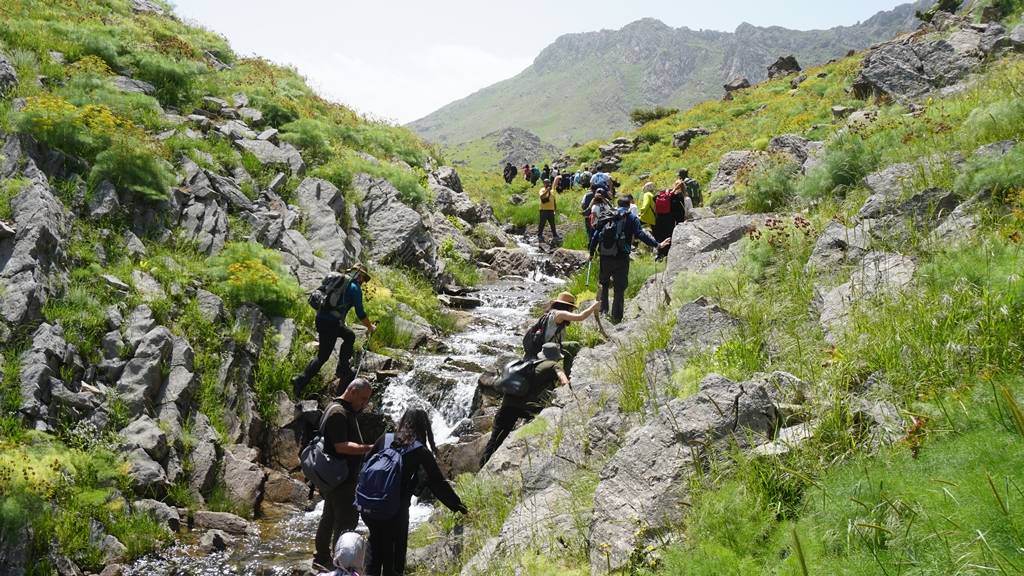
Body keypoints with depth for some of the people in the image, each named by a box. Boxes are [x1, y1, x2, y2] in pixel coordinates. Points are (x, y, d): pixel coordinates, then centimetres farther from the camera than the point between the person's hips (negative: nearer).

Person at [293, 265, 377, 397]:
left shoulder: (339, 281, 18)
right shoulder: (355, 288, -5)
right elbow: (360, 313, -5)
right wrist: (370, 327, 11)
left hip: (321, 317, 8)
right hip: (330, 323, -8)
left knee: (349, 336, 25)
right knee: (323, 356, -2)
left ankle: (343, 368, 27)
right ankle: (301, 381, -7)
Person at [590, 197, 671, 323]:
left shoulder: (606, 217, 12)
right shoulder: (631, 219, 2)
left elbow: (595, 236, 11)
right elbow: (641, 234, -10)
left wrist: (591, 253, 19)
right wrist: (657, 245, -11)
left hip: (604, 257, 3)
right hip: (621, 259, -3)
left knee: (604, 284, 24)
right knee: (619, 289, 5)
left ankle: (603, 309, 16)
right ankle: (616, 317, 4)